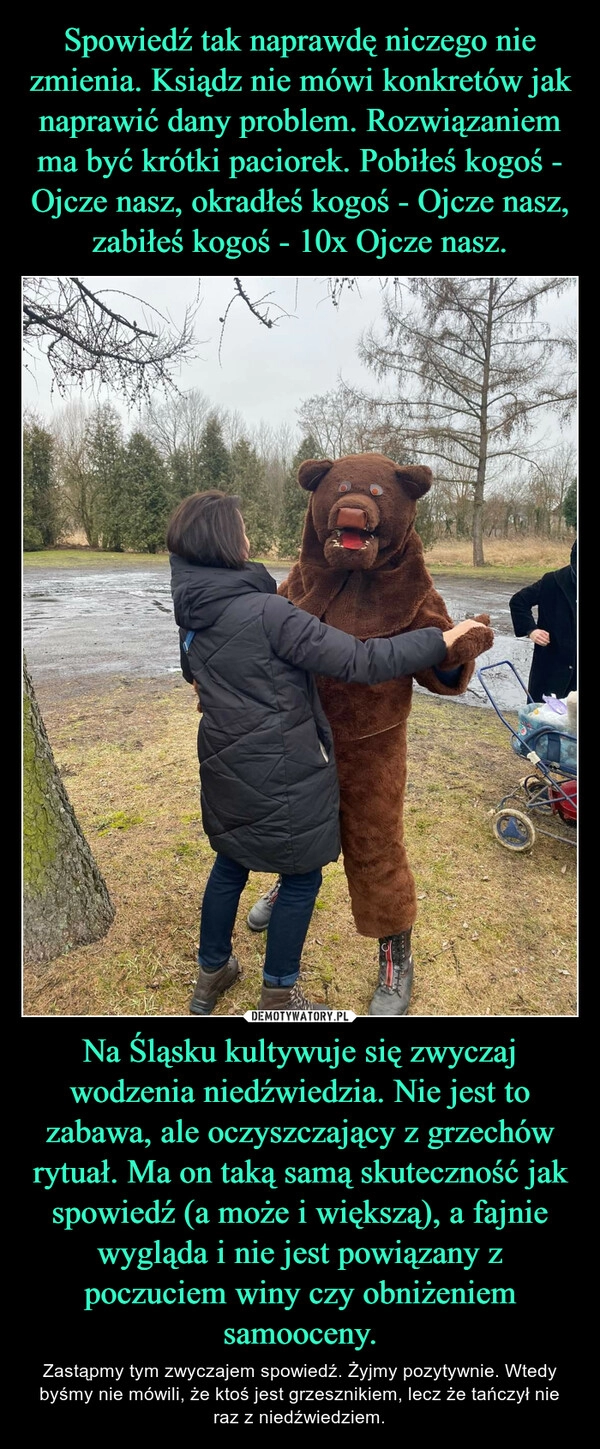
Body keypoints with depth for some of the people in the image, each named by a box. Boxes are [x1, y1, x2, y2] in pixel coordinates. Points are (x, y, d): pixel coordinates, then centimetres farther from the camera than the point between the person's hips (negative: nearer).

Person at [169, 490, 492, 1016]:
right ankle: (278, 999, 27)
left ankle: (210, 976, 41)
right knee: (302, 878, 12)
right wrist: (442, 639, -16)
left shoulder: (192, 616, 1)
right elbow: (361, 661, -25)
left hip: (225, 770, 8)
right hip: (282, 775, -7)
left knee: (230, 864, 24)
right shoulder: (268, 613, -23)